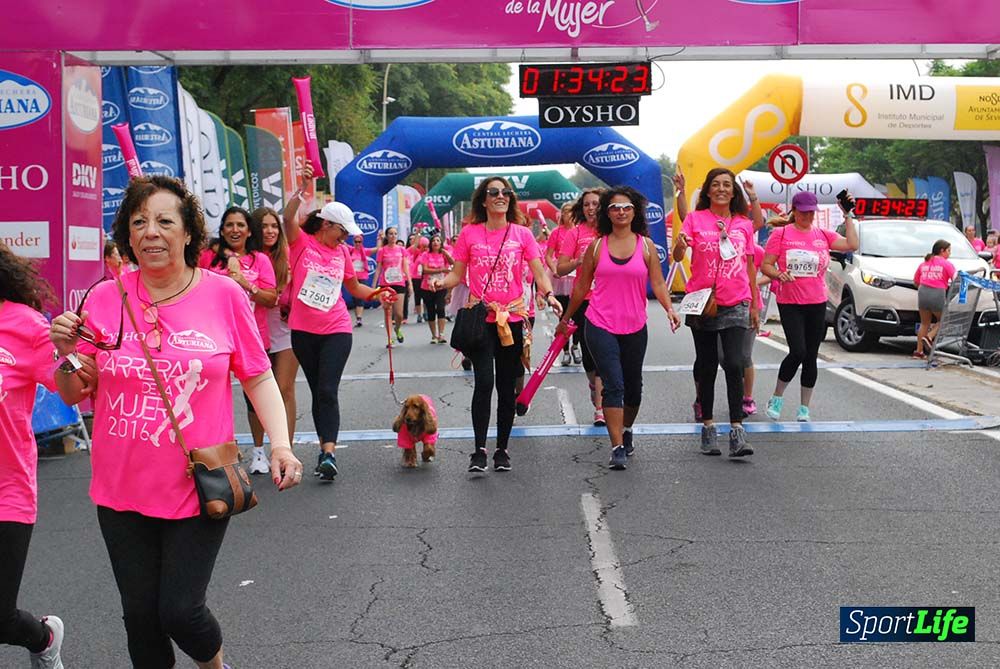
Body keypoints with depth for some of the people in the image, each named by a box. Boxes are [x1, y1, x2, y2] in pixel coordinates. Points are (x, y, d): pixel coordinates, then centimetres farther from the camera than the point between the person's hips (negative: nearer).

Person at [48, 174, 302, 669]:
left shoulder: (223, 295, -7)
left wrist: (280, 444, -12)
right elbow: (76, 396, 6)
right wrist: (68, 356, -14)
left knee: (180, 611, 0)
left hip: (199, 488, -2)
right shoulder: (104, 299, -3)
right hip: (122, 492, 3)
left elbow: (258, 377, 0)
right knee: (141, 615, 13)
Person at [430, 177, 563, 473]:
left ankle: (502, 450, 18)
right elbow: (457, 274, 6)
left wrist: (549, 295, -21)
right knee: (484, 382, -14)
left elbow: (539, 271, -1)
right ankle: (479, 450, -5)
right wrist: (441, 282, -16)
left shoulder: (522, 234, 5)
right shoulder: (469, 233, 3)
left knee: (506, 387, 7)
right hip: (480, 318, -1)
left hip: (512, 318, 2)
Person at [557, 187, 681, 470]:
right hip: (600, 326, -2)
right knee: (614, 385, -11)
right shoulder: (597, 246, 3)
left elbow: (658, 283, 0)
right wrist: (565, 319, 16)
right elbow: (582, 286, 11)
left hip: (635, 327, 2)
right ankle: (617, 448, -9)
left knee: (633, 385, 16)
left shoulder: (646, 245, 4)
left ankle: (626, 431, 41)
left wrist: (669, 308, -17)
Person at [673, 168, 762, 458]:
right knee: (707, 367, 6)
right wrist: (679, 245, -32)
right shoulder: (695, 219, 2)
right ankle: (708, 428, 17)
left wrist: (754, 305, 14)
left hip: (735, 306, 1)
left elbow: (750, 266, 15)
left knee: (734, 365, -11)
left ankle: (737, 433, -11)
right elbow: (677, 256, -8)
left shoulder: (743, 224, 9)